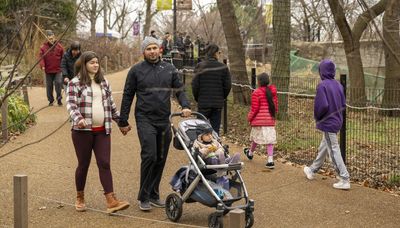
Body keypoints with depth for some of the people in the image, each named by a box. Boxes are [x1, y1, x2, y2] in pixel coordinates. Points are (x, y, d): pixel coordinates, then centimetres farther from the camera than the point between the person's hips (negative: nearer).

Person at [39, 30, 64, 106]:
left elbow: (63, 57, 5)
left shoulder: (59, 46, 1)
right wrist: (42, 66, -22)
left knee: (58, 83, -15)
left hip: (58, 70, -1)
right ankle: (51, 100, 23)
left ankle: (59, 99, -2)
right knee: (49, 86, 9)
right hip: (48, 70, 1)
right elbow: (41, 57, -5)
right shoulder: (43, 47, -1)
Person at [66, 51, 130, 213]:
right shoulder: (75, 83, -1)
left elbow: (111, 104, 22)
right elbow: (71, 104, -12)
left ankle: (111, 201, -9)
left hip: (102, 131, 4)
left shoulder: (104, 82, 15)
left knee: (105, 164, -4)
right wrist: (78, 119, -29)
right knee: (83, 165, 6)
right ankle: (80, 198, 24)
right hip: (83, 131, -4)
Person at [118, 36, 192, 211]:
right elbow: (127, 96, 5)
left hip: (164, 121, 4)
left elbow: (179, 90, 14)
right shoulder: (136, 70, 2)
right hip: (145, 119, -4)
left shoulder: (169, 69, 10)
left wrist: (185, 106, -6)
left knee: (161, 159, 8)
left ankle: (154, 194, 21)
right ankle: (144, 197, -3)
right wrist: (123, 121, 5)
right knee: (149, 156, -14)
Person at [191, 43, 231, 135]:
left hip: (203, 103, -1)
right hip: (218, 104, 1)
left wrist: (197, 98, 10)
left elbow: (195, 85, -6)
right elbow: (227, 86, -1)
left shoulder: (200, 66, -6)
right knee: (215, 130, 7)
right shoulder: (223, 67, -3)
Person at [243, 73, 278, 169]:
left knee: (256, 137, 14)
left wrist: (249, 117, 3)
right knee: (269, 139, 3)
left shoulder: (256, 93, -12)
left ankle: (250, 153, 38)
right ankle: (270, 160, -3)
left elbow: (254, 108, -12)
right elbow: (275, 106, 12)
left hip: (259, 120, -4)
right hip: (270, 119, 4)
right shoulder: (272, 92, 6)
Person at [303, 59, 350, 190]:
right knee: (323, 148, 21)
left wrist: (317, 117, -7)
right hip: (337, 121, 8)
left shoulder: (322, 85, -17)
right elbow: (343, 104, 8)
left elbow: (322, 105, -24)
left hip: (327, 123, -8)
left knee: (334, 151, -3)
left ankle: (344, 180, -3)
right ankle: (312, 170, 38)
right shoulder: (338, 85, 5)